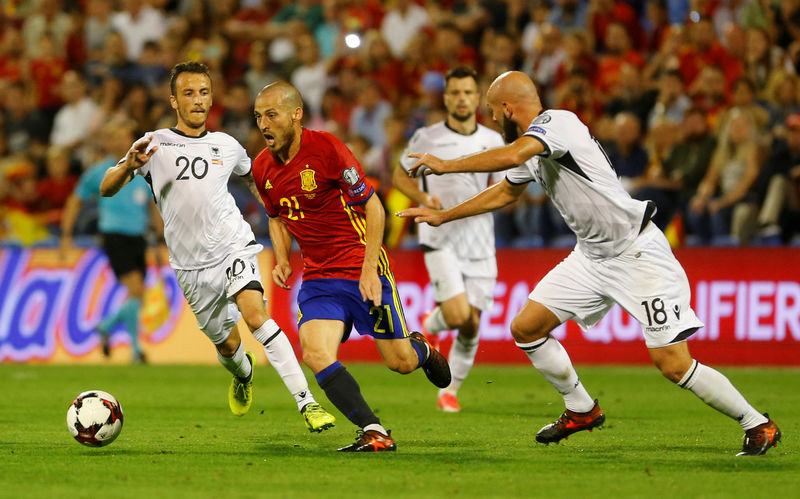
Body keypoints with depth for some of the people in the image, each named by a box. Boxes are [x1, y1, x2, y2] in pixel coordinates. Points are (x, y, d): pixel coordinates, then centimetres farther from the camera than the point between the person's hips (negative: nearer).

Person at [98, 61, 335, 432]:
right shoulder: (155, 144, -2)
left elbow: (252, 176, 29)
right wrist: (129, 165, -30)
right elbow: (106, 189, -10)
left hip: (233, 245, -1)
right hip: (191, 266, 1)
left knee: (255, 315, -26)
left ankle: (306, 401, -28)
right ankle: (243, 374, 48)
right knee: (227, 345, 9)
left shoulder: (226, 146, 6)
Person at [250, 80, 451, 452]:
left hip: (362, 270, -5)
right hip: (317, 277, 5)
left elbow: (373, 207, -12)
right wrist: (282, 260, 3)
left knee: (399, 362, 1)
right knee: (315, 353, -20)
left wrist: (369, 269, -18)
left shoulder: (327, 148, -17)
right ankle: (374, 433, -16)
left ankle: (421, 349, 39)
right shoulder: (262, 167, 2)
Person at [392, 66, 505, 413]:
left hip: (479, 243, 3)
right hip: (440, 240, -3)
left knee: (472, 324, 2)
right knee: (458, 315, -19)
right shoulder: (427, 138, -1)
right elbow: (400, 176, 9)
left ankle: (450, 391, 20)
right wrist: (423, 198, -9)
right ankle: (431, 324, 17)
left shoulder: (493, 141, 7)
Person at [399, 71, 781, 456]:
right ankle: (581, 410, 22)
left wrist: (445, 165, -26)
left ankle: (758, 425, 2)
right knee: (526, 329, 5)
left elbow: (511, 156, -37)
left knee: (674, 366, -13)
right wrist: (442, 216, 35)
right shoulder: (532, 142, 11)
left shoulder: (557, 122, -18)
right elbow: (506, 191, 30)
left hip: (638, 255, -9)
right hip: (591, 257, 9)